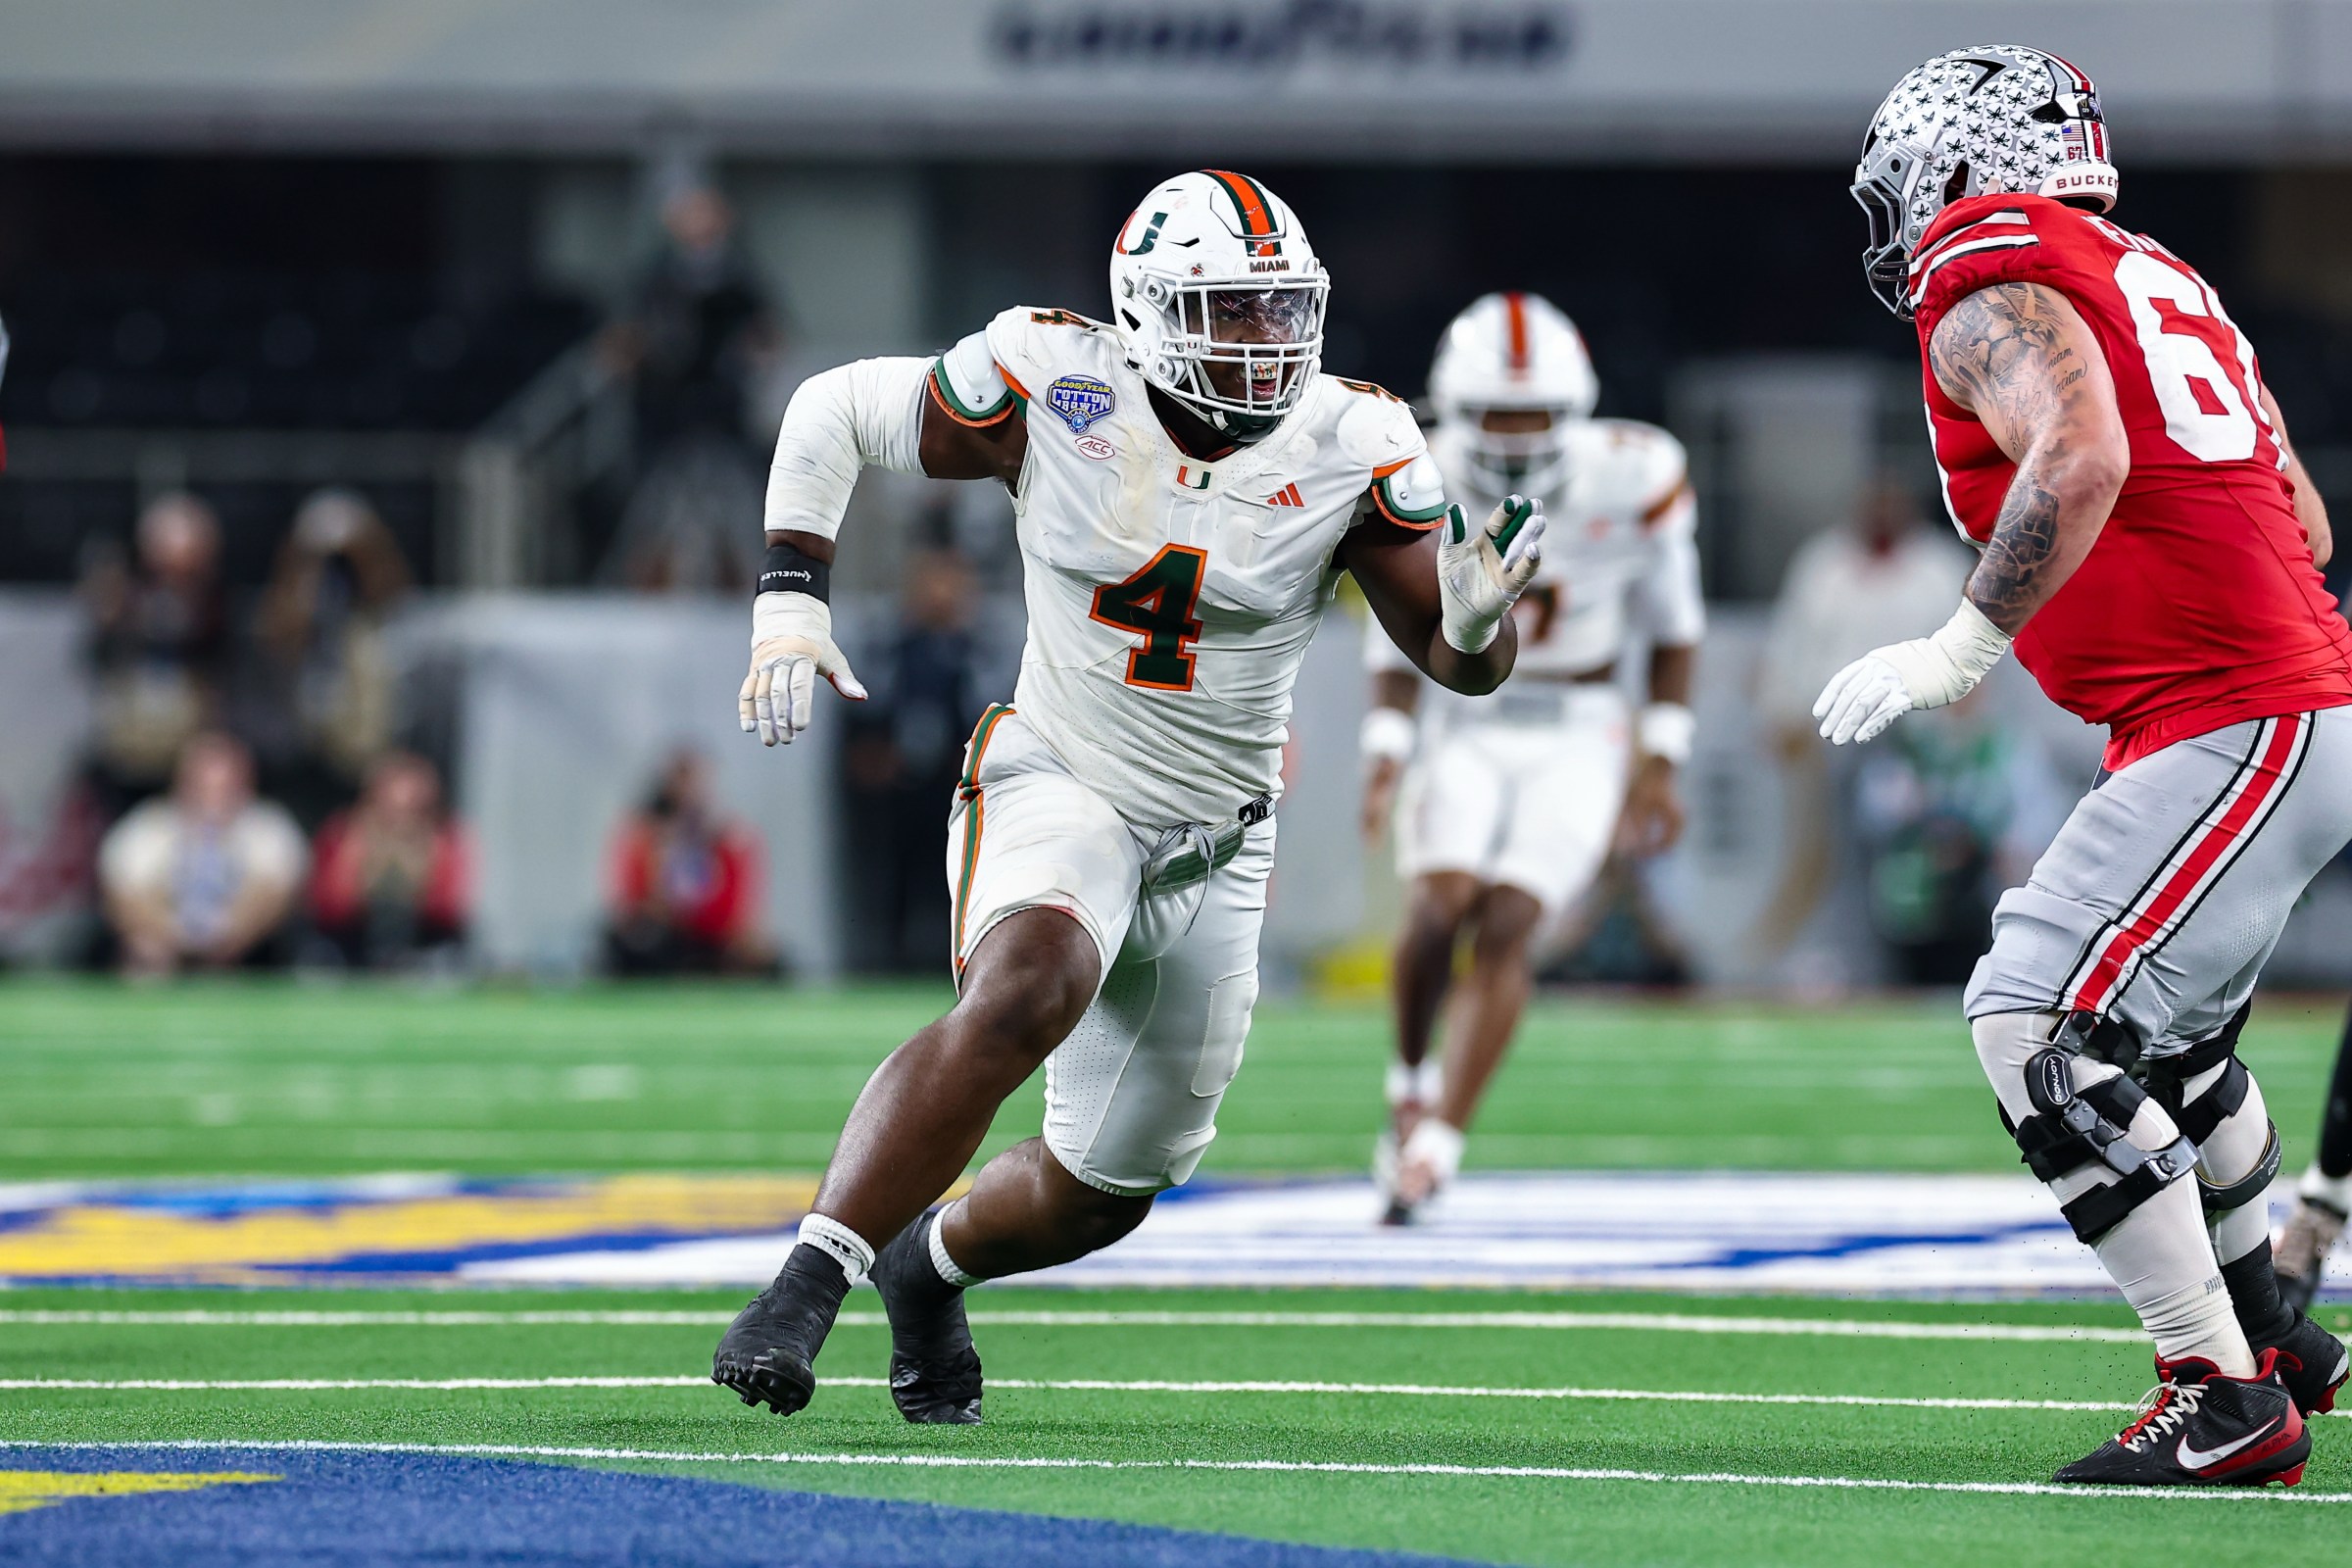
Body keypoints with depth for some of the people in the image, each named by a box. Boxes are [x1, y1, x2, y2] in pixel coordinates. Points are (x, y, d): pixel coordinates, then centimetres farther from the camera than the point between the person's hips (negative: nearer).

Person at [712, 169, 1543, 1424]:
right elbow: (835, 413, -1)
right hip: (1058, 789, -4)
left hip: (1215, 849, 4)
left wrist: (1478, 612, -31)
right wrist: (790, 601, -12)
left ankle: (932, 1261, 45)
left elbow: (1461, 662, -7)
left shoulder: (1352, 451, -10)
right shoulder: (1055, 392, -15)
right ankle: (808, 1283, -35)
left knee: (1105, 1196, 12)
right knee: (1025, 993, -37)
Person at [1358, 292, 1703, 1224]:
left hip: (1577, 737, -1)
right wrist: (1387, 751, -9)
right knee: (1442, 905, -21)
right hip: (1465, 729, 1)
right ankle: (1412, 1084, 6)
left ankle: (1436, 1145, -17)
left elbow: (1673, 629, 2)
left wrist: (1660, 763, -2)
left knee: (1509, 926, -18)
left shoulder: (1631, 480, -13)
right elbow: (1398, 641, 5)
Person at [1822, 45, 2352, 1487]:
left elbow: (2083, 457, -26)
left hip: (2231, 733, -10)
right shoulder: (2155, 281, 21)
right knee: (2168, 1036, 27)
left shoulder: (1990, 285, -7)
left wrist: (1962, 649, -24)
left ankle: (2228, 1402, -13)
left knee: (2040, 1027, -12)